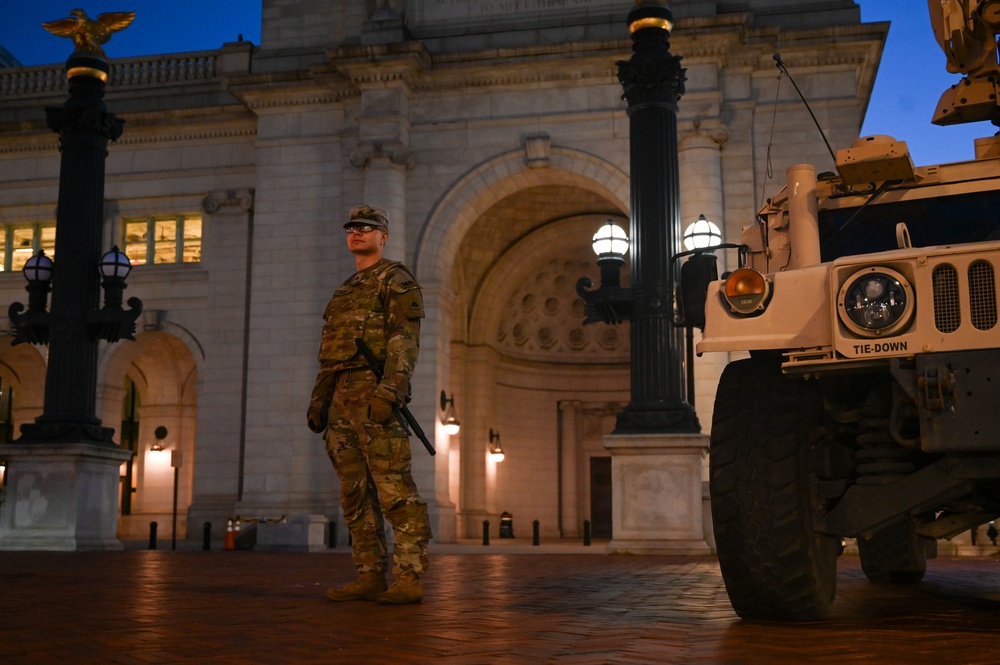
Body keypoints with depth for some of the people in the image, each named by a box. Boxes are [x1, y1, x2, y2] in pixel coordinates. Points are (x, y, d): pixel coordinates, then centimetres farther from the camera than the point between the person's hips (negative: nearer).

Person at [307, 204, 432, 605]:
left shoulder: (396, 280, 1)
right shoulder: (344, 291, 26)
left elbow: (405, 339, -12)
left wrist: (390, 388, -25)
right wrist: (318, 399, 18)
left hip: (374, 394, -9)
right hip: (342, 398, 9)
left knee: (394, 489, -12)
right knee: (354, 493, 7)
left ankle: (409, 579, -12)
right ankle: (370, 577, 10)